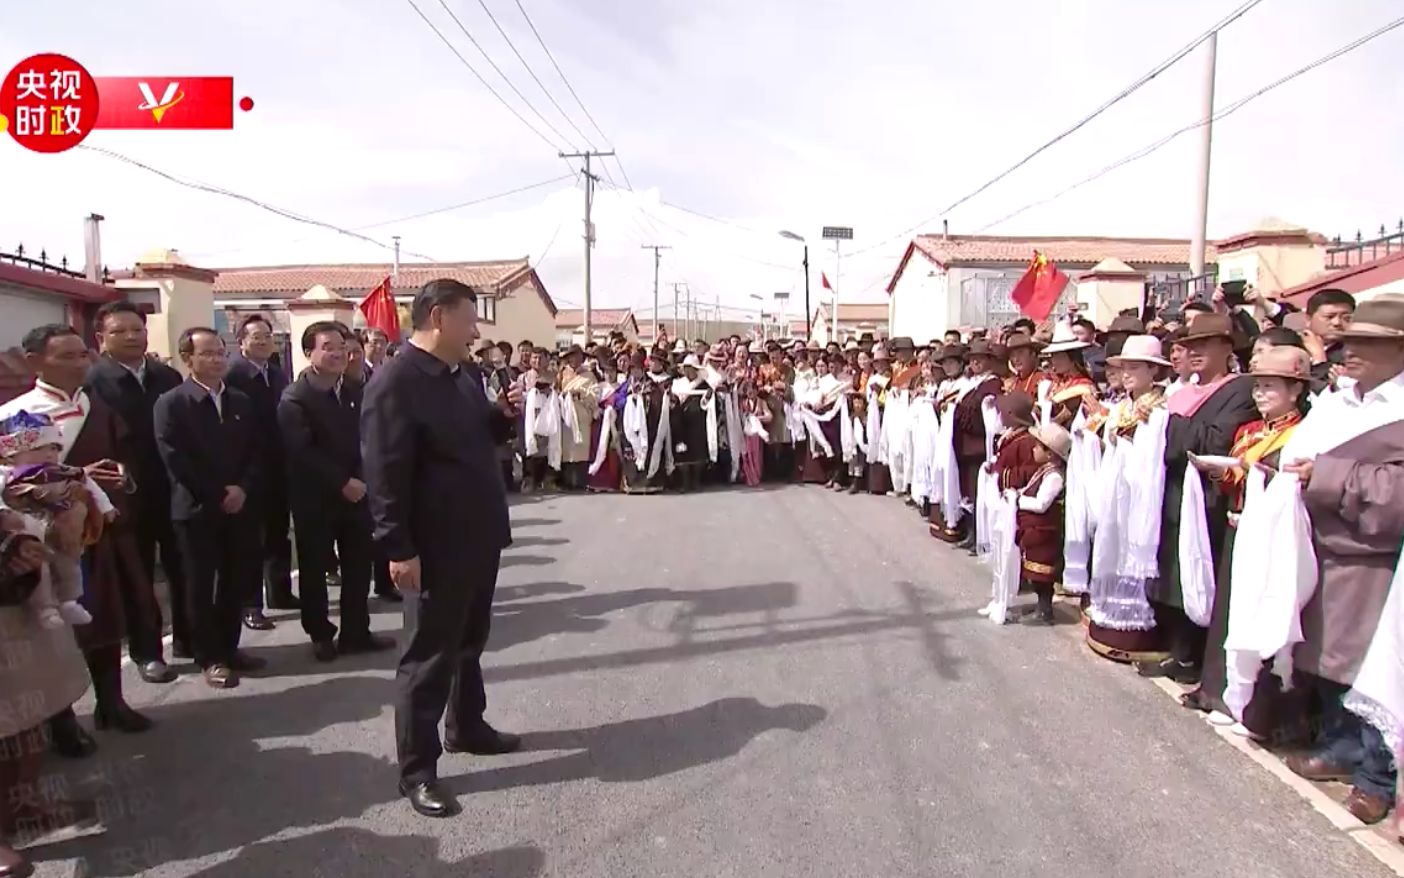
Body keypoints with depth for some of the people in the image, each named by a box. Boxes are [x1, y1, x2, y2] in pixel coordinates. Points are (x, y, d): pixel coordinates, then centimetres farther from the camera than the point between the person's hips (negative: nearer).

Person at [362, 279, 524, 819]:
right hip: (436, 547, -8)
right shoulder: (395, 382, -18)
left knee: (469, 643, 22)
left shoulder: (465, 374, 9)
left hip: (478, 537, 9)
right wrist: (398, 548, -23)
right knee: (428, 655, 3)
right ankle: (417, 770, 15)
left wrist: (503, 414, 1)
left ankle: (466, 728, 40)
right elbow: (385, 472, -22)